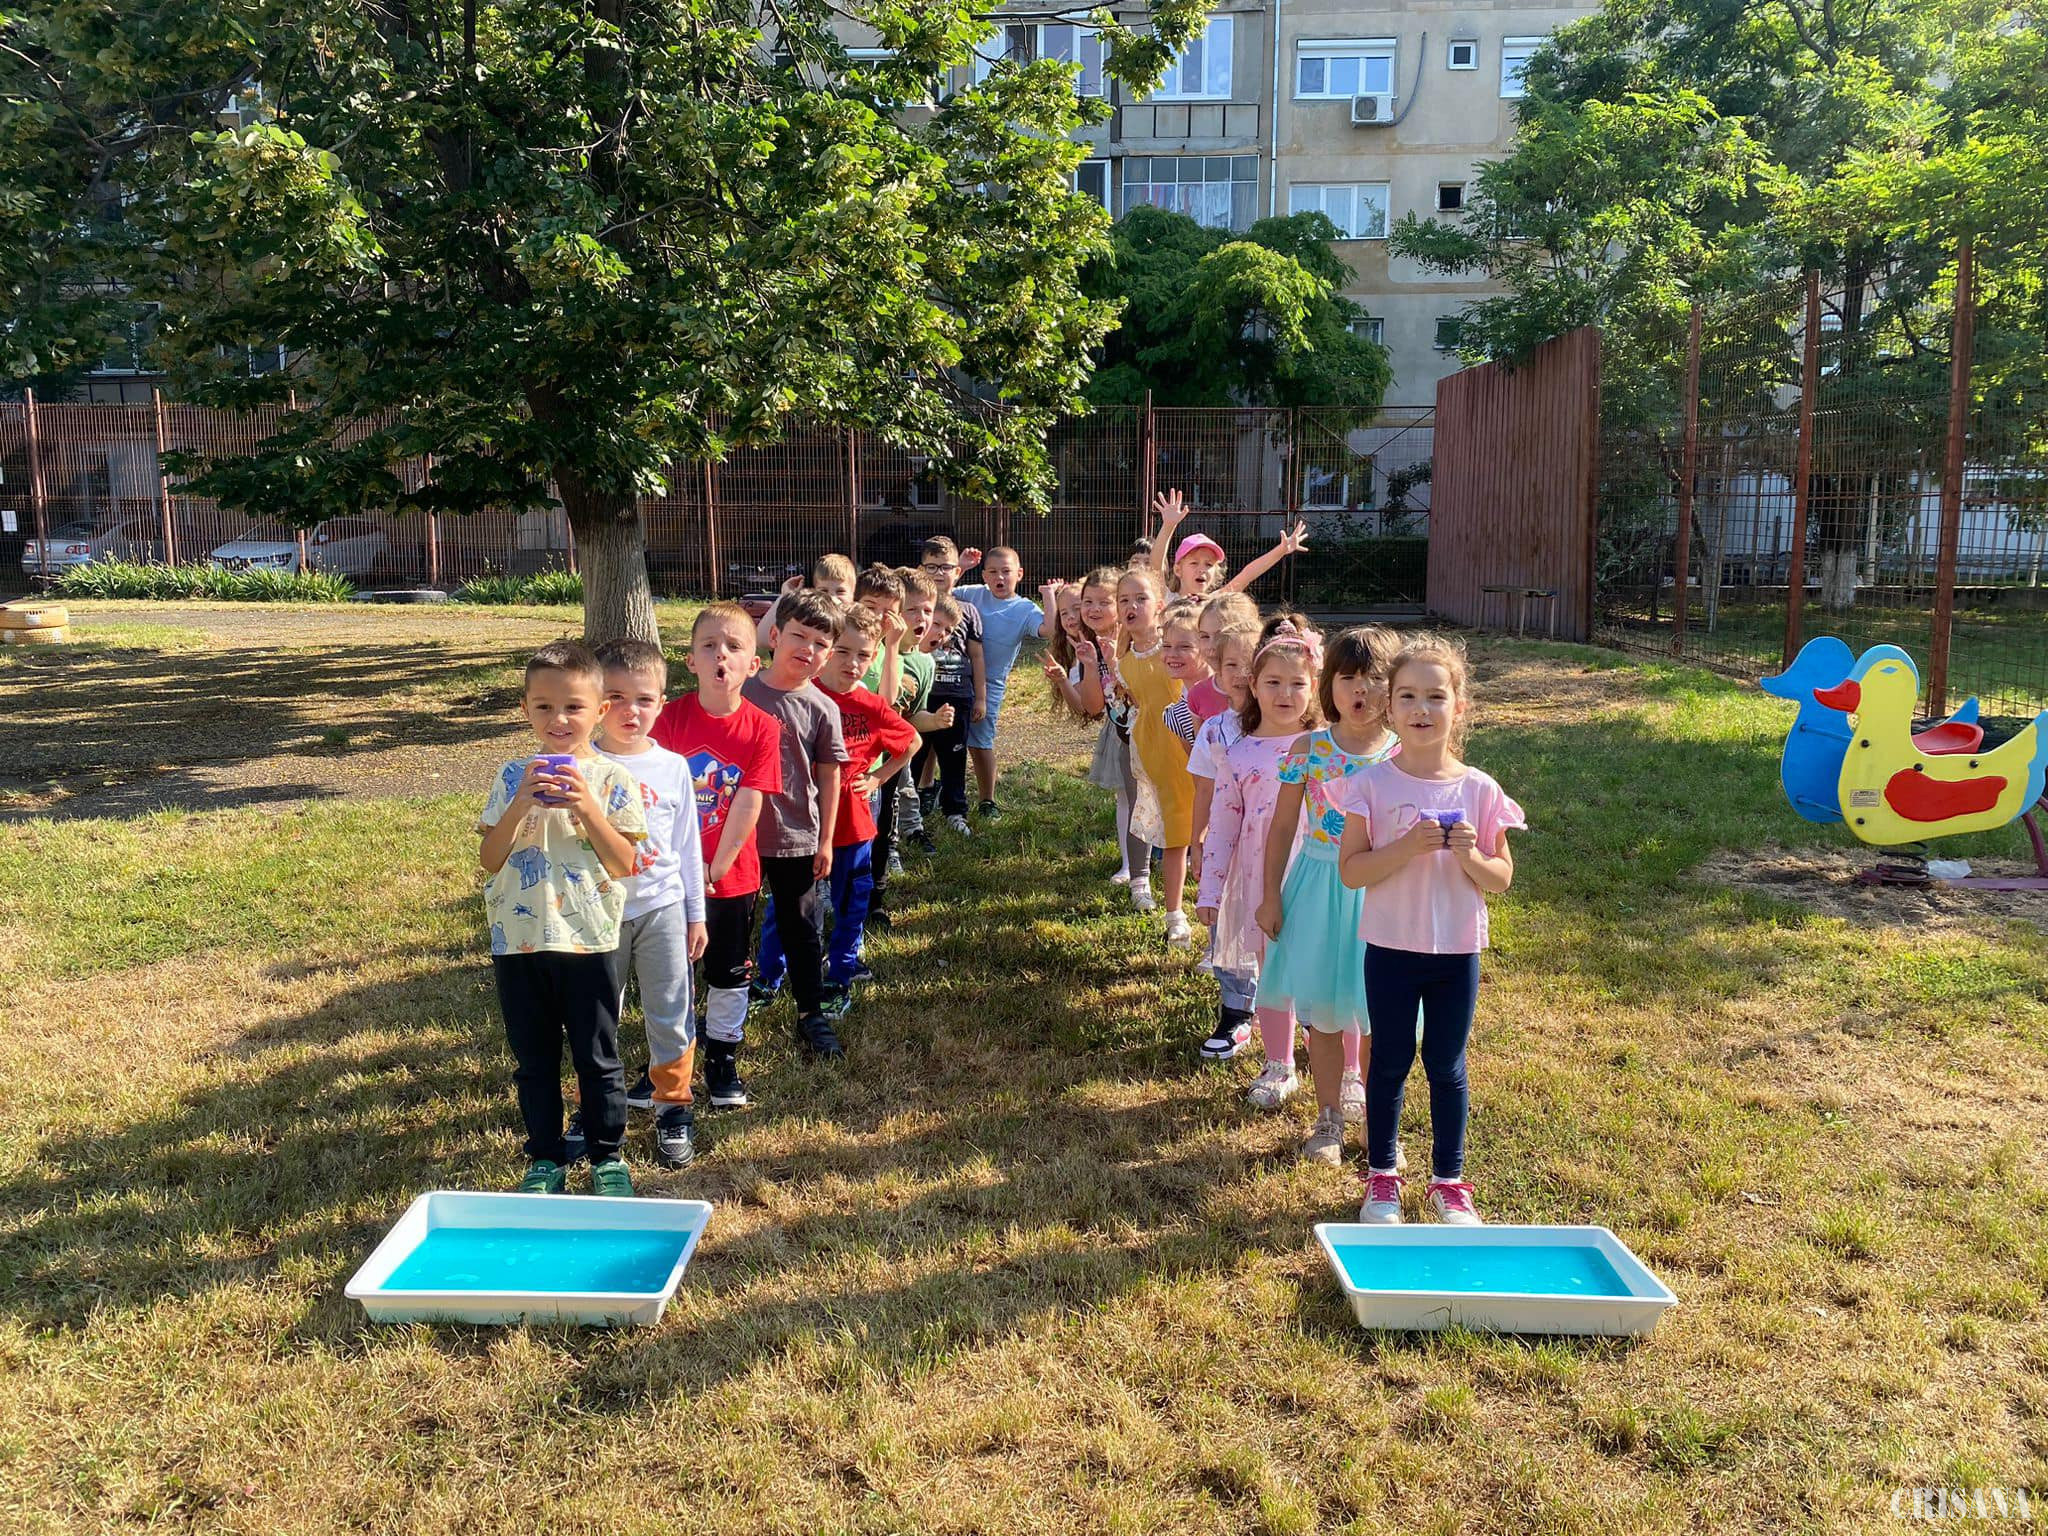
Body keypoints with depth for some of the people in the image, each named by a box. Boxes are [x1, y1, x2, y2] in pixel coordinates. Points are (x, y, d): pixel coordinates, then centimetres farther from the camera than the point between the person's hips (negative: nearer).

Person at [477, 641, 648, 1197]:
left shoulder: (611, 779, -4)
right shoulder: (513, 776, 3)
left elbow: (625, 864, -9)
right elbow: (489, 860, -1)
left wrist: (586, 806, -19)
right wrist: (520, 804, -15)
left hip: (587, 942, -2)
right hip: (519, 943, 3)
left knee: (597, 1057, 9)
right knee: (534, 1060, 14)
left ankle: (608, 1157, 25)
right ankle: (545, 1159, 28)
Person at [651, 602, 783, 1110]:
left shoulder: (762, 728, -10)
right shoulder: (670, 717, -11)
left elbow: (748, 807, -12)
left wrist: (715, 869, -13)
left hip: (733, 875, 1)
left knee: (730, 973, 13)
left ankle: (723, 1059, 31)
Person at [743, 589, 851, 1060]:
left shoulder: (821, 709, -6)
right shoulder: (742, 692, -5)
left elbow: (829, 778, 0)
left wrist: (825, 841, 0)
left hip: (797, 838, -1)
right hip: (739, 832, 1)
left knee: (800, 926, 10)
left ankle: (812, 1013, 21)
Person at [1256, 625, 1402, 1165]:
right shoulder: (1308, 749, -5)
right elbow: (1283, 827, 1)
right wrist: (1271, 894, 1)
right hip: (1319, 886, 1)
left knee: (1379, 1015, 6)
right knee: (1321, 1013, 11)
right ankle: (1330, 1117, 27)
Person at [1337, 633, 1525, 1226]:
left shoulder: (1478, 790, -3)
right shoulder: (1373, 784, -7)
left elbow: (1501, 879, 2)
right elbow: (1351, 870, -10)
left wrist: (1470, 854, -18)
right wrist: (1407, 847, -24)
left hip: (1456, 952, 1)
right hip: (1391, 948, -1)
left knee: (1447, 1066, 11)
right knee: (1390, 1061, 11)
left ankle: (1449, 1179, 28)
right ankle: (1381, 1176, 27)